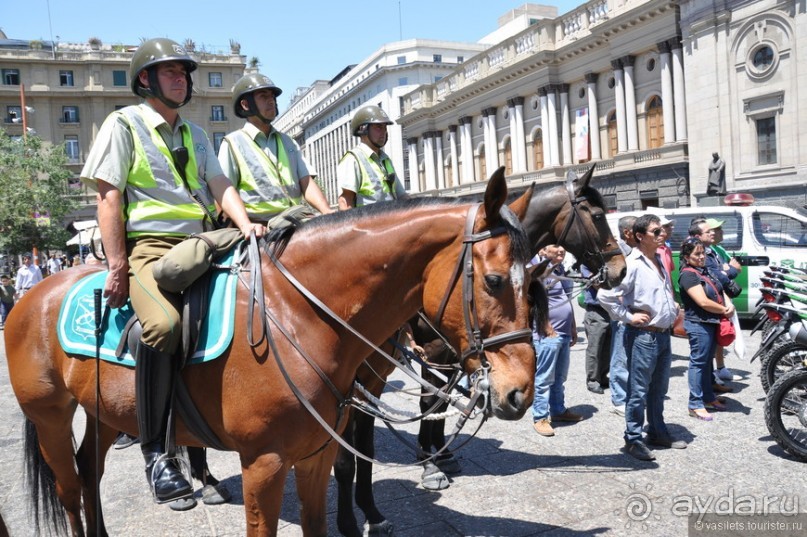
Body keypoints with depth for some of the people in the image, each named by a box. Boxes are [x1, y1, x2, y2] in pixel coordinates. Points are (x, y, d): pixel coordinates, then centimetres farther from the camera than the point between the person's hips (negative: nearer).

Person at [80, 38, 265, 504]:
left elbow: (221, 184, 12)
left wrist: (246, 225, -9)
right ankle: (155, 449, -21)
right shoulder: (124, 124, 4)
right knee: (164, 324, -34)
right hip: (150, 245, -7)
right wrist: (117, 266, -12)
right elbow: (109, 197, -3)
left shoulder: (195, 134, 21)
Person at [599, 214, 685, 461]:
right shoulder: (632, 264, -16)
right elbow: (605, 295, -23)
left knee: (659, 389, 19)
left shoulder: (659, 261, 13)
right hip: (643, 336, -9)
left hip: (664, 334, 9)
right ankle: (633, 439, 11)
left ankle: (658, 433, 33)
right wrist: (628, 316, -17)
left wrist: (673, 308, 15)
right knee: (639, 391, 0)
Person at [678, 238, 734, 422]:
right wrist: (725, 310, -10)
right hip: (699, 325, -9)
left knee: (707, 361, 18)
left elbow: (720, 291, 15)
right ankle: (695, 405, 3)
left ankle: (709, 397, 30)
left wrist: (729, 305, -6)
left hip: (713, 323, 9)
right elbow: (703, 302, -21)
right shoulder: (688, 275, -15)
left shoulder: (705, 271, 13)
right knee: (698, 363, -3)